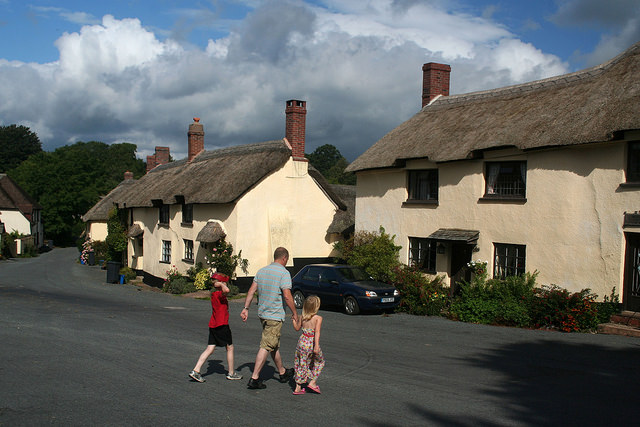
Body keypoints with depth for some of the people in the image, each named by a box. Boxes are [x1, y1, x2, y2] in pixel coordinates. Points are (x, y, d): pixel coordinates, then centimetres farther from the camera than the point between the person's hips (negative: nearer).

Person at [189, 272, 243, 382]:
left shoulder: (214, 294, 11)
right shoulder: (219, 294, -17)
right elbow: (226, 290, -38)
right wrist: (221, 284, -20)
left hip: (213, 325, 9)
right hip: (221, 325, -9)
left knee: (210, 349, 8)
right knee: (230, 348, 7)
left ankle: (195, 371, 2)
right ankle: (231, 373, 17)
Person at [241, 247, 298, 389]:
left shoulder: (261, 271, 9)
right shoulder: (284, 273, -13)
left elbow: (251, 291, 7)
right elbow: (287, 296, -18)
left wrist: (246, 308, 8)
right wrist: (294, 313, -7)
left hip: (262, 313, 8)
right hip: (275, 316, -8)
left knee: (274, 345, 18)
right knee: (266, 347, -6)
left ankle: (283, 372, 33)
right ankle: (254, 379, -7)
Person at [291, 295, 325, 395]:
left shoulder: (302, 317, 2)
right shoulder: (318, 318, -11)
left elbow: (297, 328, 17)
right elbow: (317, 332, -21)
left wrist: (294, 320, 34)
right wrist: (316, 346, -25)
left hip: (302, 342, 4)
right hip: (311, 343, -4)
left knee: (301, 364, 13)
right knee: (319, 362, 20)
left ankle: (298, 387, 15)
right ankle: (312, 382, 13)